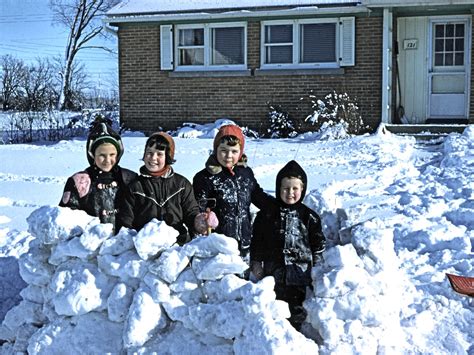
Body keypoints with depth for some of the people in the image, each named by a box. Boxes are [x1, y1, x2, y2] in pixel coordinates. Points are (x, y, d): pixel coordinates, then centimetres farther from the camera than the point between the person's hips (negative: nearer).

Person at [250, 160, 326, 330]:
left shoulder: (309, 216, -1)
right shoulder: (267, 214, 1)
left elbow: (318, 244, 5)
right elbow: (257, 240, 6)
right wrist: (256, 263, 2)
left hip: (300, 271, -1)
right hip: (273, 271, 1)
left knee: (296, 310, 7)